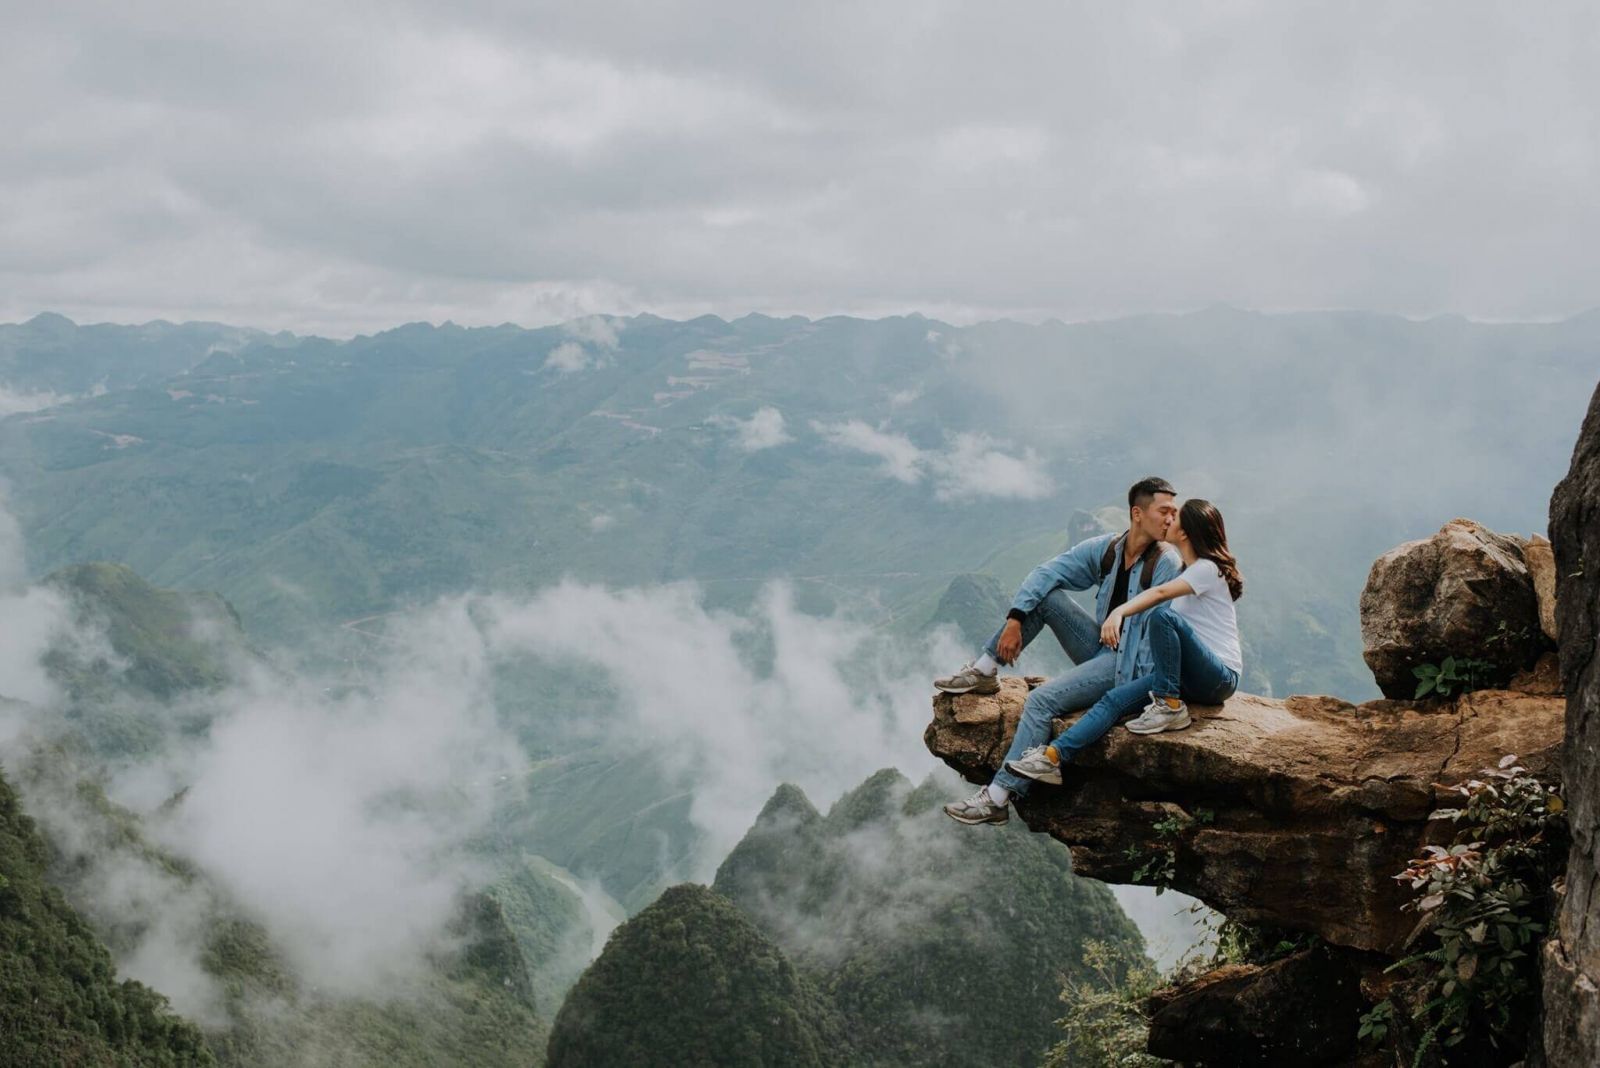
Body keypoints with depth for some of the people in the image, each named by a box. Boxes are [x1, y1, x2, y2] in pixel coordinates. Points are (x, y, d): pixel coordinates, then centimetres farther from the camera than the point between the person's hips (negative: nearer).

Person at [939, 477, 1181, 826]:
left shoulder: (1165, 564, -16)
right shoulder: (1105, 549, 2)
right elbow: (1045, 573, 3)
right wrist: (1015, 619, -8)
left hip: (1128, 664, -7)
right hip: (1100, 647, 7)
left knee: (1042, 701, -22)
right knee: (1045, 595, -5)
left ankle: (997, 799, -22)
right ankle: (983, 673, 0)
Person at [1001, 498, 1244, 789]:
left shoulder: (1208, 568, -11)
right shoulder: (1189, 571, 20)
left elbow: (1161, 593, -29)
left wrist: (1119, 612, -43)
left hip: (1221, 676, -8)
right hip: (1191, 677, 8)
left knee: (1163, 615, -32)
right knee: (1115, 698, -11)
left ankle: (1170, 706, -22)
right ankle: (1052, 756, -22)